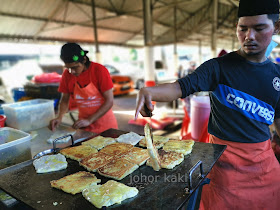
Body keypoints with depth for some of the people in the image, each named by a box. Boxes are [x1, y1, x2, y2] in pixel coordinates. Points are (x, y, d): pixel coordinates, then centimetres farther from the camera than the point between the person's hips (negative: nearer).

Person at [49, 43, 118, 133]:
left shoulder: (100, 70, -17)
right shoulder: (67, 74, -6)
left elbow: (109, 101, -17)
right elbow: (64, 99, 6)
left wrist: (89, 120, -23)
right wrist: (59, 117, -12)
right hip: (84, 125, 3)